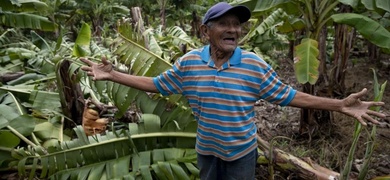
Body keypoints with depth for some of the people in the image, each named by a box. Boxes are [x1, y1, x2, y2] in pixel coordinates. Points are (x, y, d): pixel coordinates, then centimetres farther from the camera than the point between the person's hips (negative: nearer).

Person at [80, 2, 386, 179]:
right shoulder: (188, 63, -12)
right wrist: (112, 75, -6)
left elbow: (286, 95, -12)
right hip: (207, 148, 2)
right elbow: (157, 84, -2)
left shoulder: (255, 65, -17)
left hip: (242, 150, -2)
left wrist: (340, 104, -17)